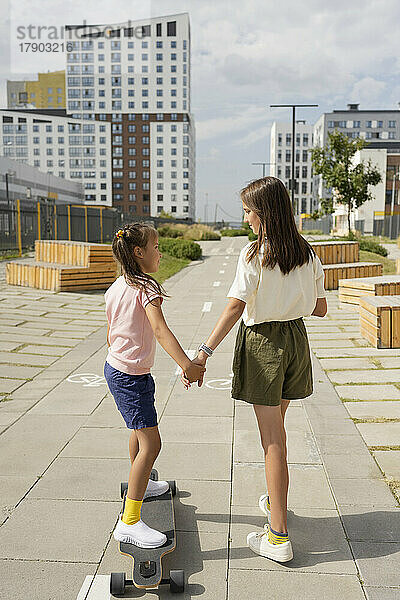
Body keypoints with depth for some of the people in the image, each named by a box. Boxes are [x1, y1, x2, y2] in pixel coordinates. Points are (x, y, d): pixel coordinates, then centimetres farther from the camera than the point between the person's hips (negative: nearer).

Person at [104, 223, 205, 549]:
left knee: (140, 429, 29)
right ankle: (129, 521, -6)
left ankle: (140, 484, 50)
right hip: (132, 376, -10)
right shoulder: (146, 288, -19)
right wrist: (186, 364, -45)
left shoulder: (115, 288, 7)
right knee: (151, 445, -9)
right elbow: (160, 330, -35)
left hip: (115, 367, 10)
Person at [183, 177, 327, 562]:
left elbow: (236, 306, -24)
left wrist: (203, 353, -27)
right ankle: (275, 501, 42)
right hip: (296, 339, 6)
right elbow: (320, 309, 7)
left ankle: (278, 537, 4)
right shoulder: (308, 255, 2)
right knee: (277, 426, 24)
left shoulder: (254, 255, -15)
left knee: (272, 439, -2)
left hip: (263, 342, -6)